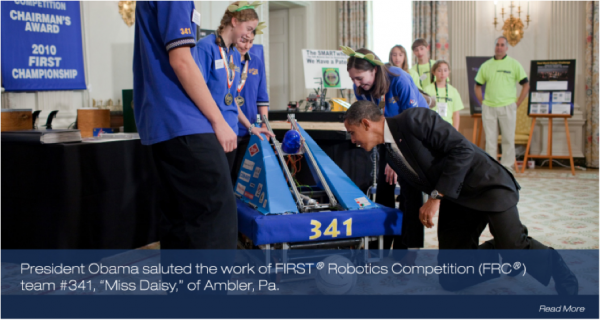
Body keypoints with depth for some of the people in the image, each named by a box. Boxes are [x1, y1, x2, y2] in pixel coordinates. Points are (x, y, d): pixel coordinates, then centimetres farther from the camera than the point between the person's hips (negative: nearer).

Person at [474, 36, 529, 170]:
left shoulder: (514, 64, 3)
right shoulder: (486, 65, 10)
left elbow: (526, 85, 5)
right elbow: (477, 85, 17)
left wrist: (517, 103, -2)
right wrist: (482, 103, 6)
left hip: (507, 107, -2)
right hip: (488, 108, 2)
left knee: (508, 139, 1)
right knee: (490, 139, 5)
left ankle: (506, 168, 10)